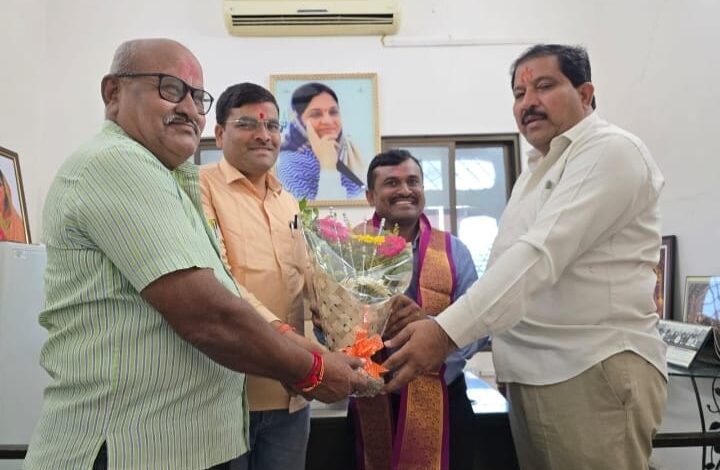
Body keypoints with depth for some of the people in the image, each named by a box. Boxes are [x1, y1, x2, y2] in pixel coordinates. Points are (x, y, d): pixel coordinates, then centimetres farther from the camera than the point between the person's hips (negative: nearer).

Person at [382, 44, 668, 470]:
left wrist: (447, 330, -30)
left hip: (597, 371, -8)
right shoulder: (536, 172, 19)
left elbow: (541, 254, -24)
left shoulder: (611, 151, -11)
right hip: (532, 374, 8)